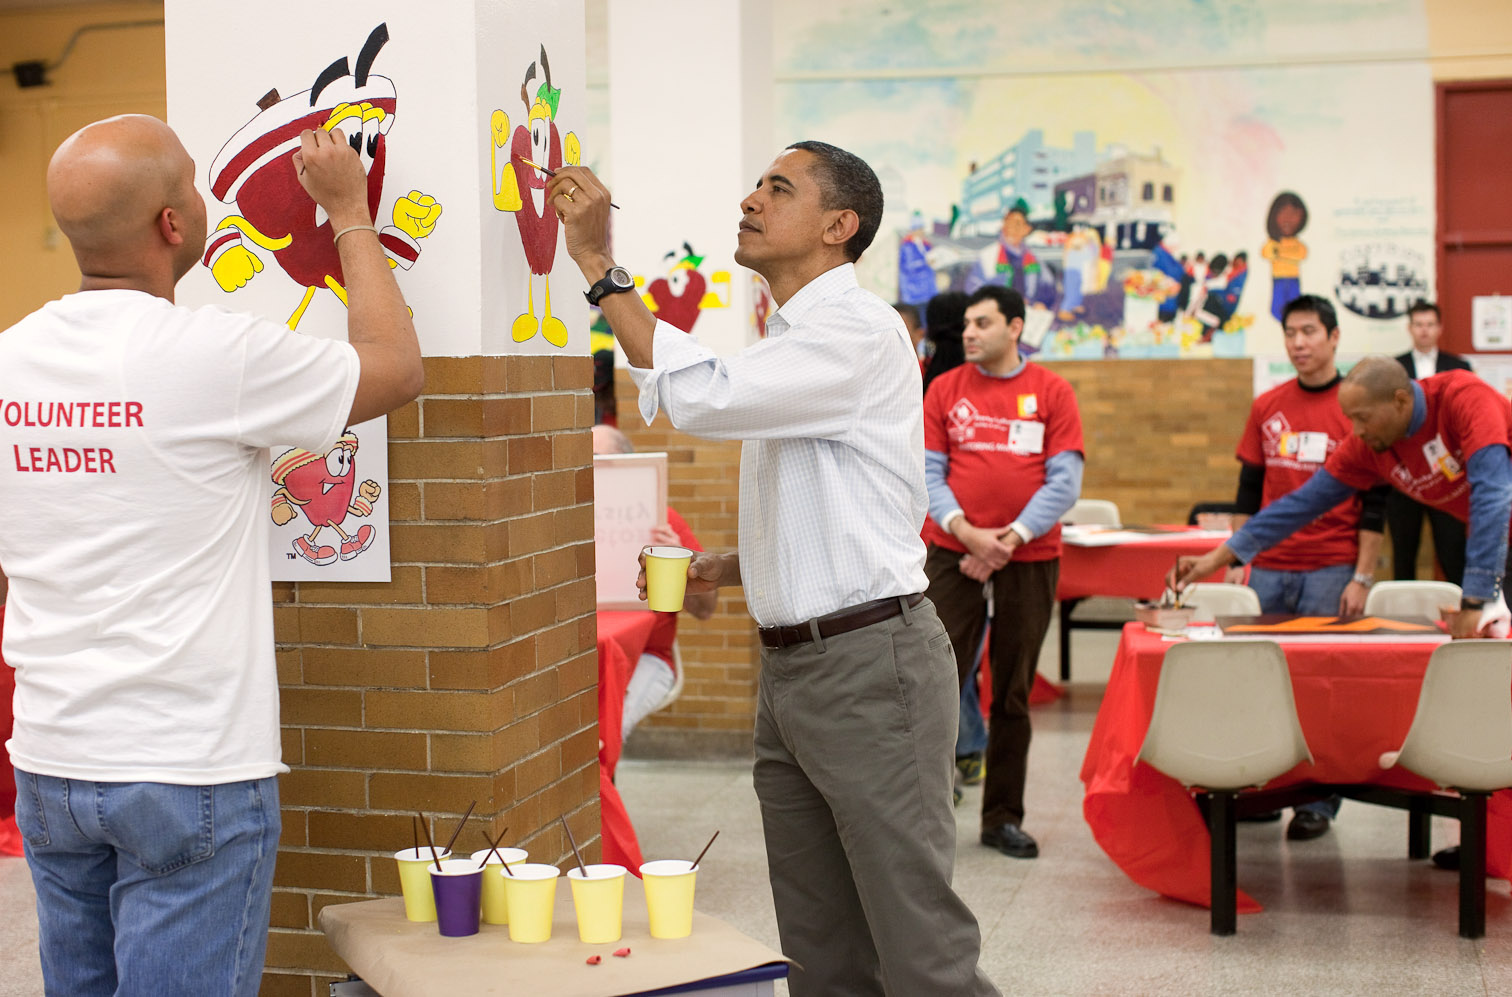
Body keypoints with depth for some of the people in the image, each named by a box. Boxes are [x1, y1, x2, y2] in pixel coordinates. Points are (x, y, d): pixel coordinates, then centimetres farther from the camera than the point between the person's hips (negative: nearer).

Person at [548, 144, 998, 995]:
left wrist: (599, 264, -19)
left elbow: (701, 396, -26)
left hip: (870, 666, -9)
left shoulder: (858, 329, -12)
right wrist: (722, 570, 10)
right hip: (792, 665, 10)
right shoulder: (791, 343, 18)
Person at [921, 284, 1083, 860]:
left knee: (1013, 694, 8)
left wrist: (1012, 537, -13)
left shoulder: (1052, 392, 3)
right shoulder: (945, 390, 6)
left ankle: (1003, 818, 17)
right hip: (953, 555, 0)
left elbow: (1065, 480, -2)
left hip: (1029, 559, 0)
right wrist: (965, 531, -14)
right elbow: (928, 472, 2)